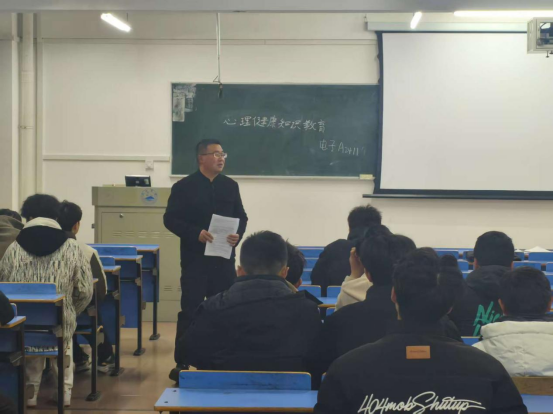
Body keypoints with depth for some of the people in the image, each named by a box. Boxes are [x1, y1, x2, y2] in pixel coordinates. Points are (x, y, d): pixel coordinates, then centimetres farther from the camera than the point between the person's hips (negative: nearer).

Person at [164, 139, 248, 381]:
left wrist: (238, 235, -9)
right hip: (195, 259, -4)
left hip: (224, 259, 4)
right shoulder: (184, 187, -3)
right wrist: (196, 233, -20)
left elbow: (241, 217, 13)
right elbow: (170, 219, -7)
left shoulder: (231, 186, 9)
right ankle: (182, 363, 9)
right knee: (190, 311, 0)